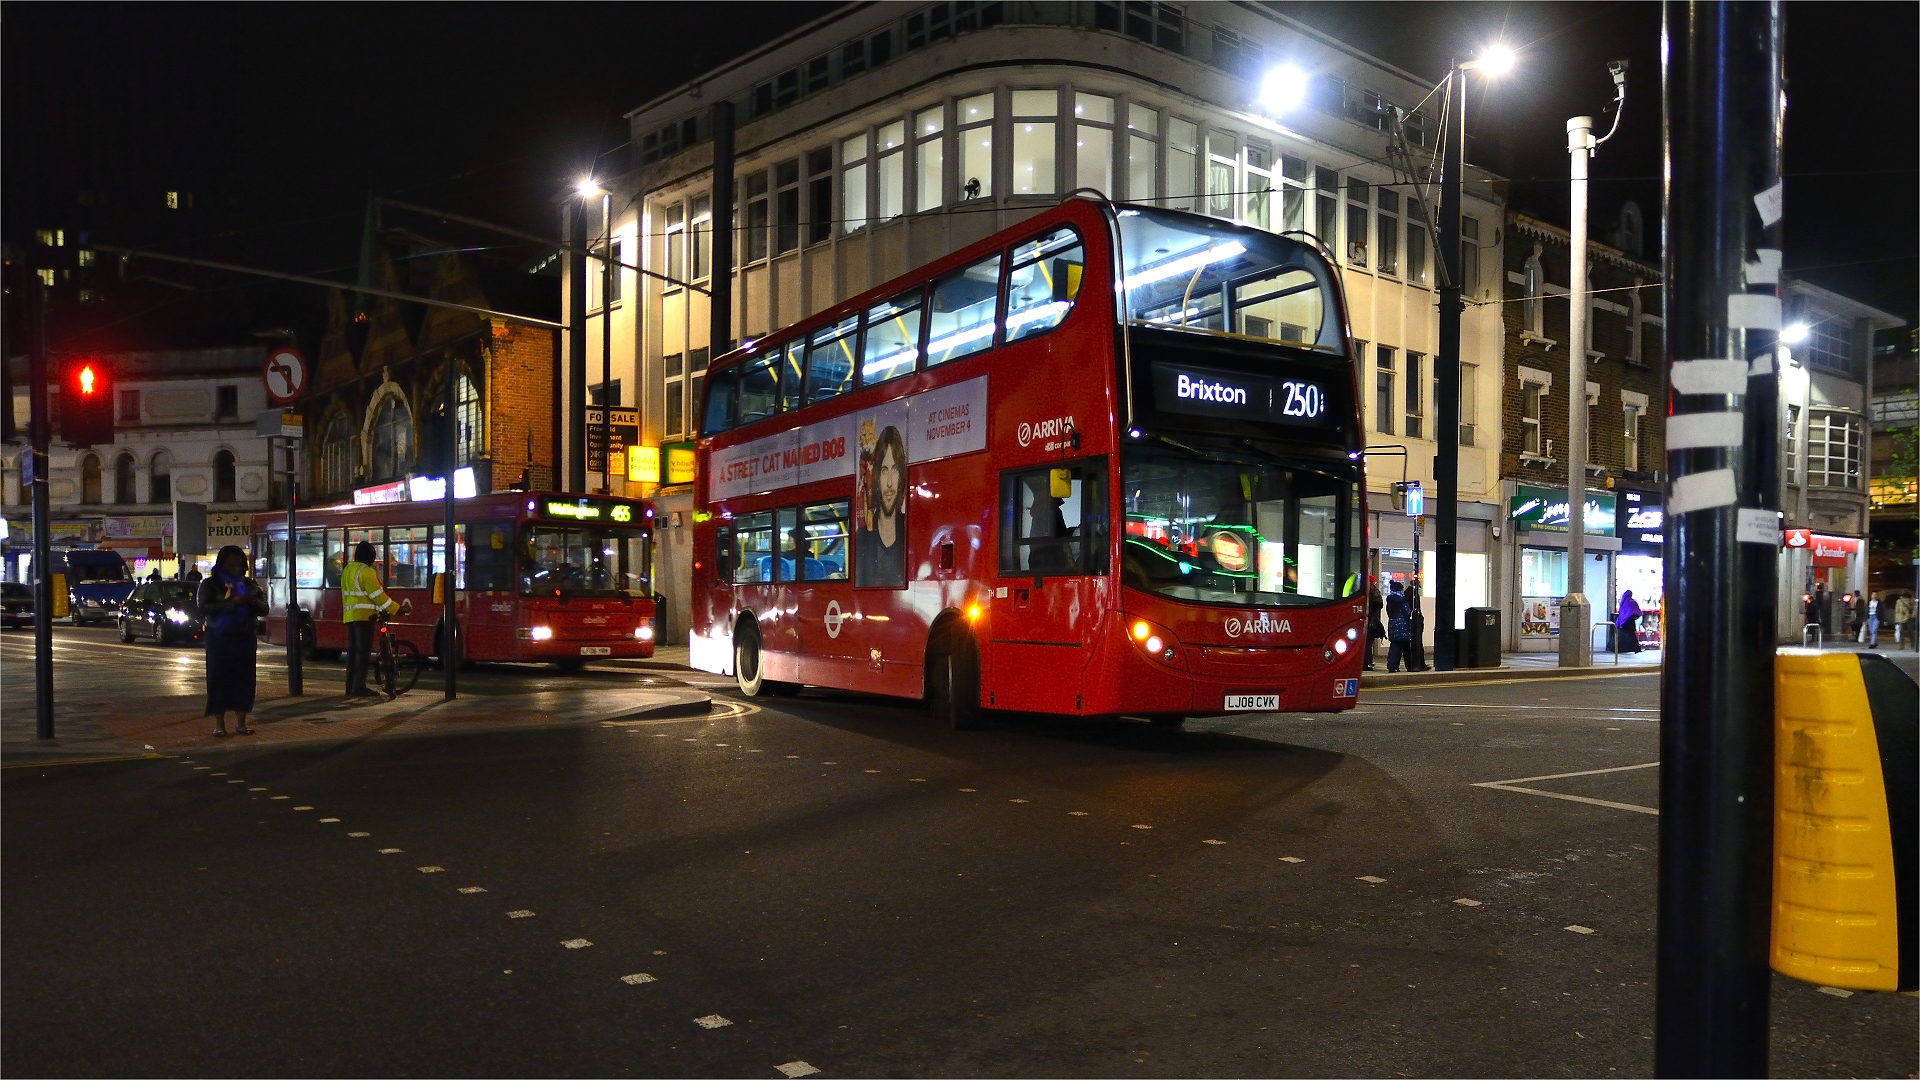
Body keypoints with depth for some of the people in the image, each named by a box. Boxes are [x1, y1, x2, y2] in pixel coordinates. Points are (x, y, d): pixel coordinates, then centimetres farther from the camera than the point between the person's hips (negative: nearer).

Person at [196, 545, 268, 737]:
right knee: (219, 678, -2)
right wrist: (232, 602, -24)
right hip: (219, 638, -3)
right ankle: (219, 724, 2)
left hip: (244, 638, 3)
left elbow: (264, 609, 5)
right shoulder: (210, 584, 0)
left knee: (244, 678, 2)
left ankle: (240, 722, 9)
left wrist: (252, 601, -16)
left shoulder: (250, 584, 10)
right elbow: (204, 607, -15)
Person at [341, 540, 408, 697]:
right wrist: (398, 609, -9)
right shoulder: (366, 572, -11)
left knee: (353, 651, 10)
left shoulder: (348, 570, 18)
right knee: (363, 651, -8)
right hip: (364, 616, -9)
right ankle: (359, 687, -11)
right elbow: (378, 595, -14)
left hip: (349, 615, 9)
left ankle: (350, 687, 11)